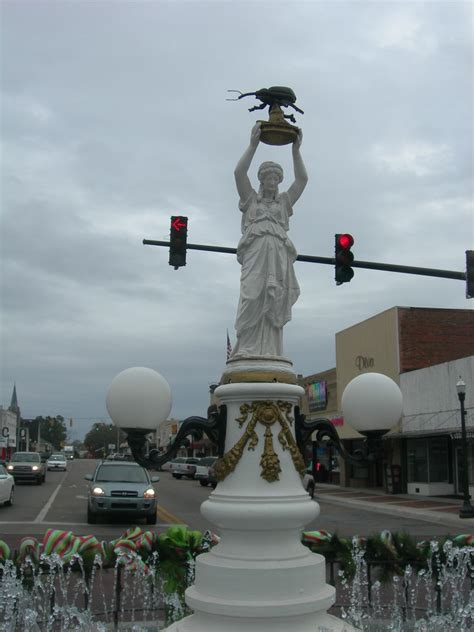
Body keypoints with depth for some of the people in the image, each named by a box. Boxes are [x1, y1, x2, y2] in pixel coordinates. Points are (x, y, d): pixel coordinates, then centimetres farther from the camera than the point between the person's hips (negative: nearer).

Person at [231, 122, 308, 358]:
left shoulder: (284, 202, 30)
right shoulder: (250, 199, 24)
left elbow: (302, 179, 19)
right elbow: (239, 172, 9)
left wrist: (295, 150, 12)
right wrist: (253, 144, 4)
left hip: (279, 254, 3)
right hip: (255, 251, -2)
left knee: (273, 305, -9)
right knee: (252, 298, -20)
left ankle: (269, 354, -17)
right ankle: (245, 350, -24)